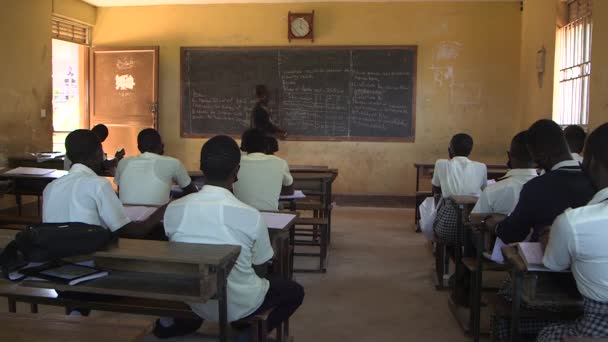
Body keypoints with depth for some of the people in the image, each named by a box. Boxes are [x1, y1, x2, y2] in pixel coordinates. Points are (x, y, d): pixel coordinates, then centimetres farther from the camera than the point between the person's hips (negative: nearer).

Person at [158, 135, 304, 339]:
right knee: (294, 291, 20)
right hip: (239, 305, -4)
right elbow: (260, 265, -6)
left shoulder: (173, 209, -14)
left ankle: (177, 323, 25)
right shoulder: (251, 216, -23)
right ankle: (248, 333, 6)